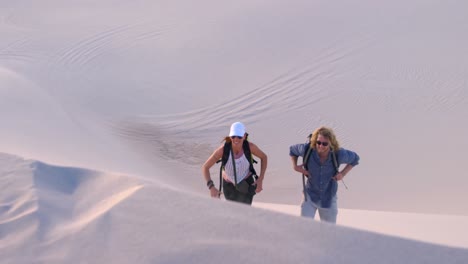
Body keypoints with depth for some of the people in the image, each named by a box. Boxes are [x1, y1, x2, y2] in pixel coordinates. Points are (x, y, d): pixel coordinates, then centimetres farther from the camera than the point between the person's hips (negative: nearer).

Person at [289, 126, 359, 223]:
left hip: (328, 198, 1)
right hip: (310, 196, -1)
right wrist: (295, 166, -12)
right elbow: (292, 150, 2)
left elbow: (355, 159, 1)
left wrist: (343, 173, -11)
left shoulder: (339, 154, -21)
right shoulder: (307, 149, -21)